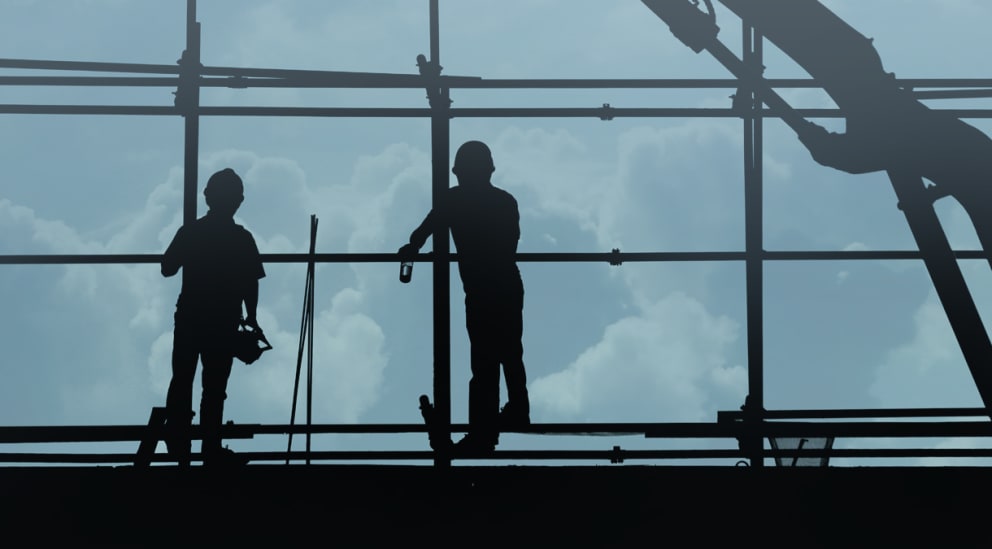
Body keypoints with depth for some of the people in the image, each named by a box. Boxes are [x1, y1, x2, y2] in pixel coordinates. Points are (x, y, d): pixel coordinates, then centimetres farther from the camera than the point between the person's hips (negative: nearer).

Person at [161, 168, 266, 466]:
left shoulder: (189, 232, -7)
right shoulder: (242, 239, -11)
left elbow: (167, 269, 1)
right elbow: (251, 284, -7)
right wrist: (251, 318, 8)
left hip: (189, 319, 2)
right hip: (223, 324, -2)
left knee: (181, 382, 15)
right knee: (214, 388, 6)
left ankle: (177, 445, 18)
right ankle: (211, 450, 9)